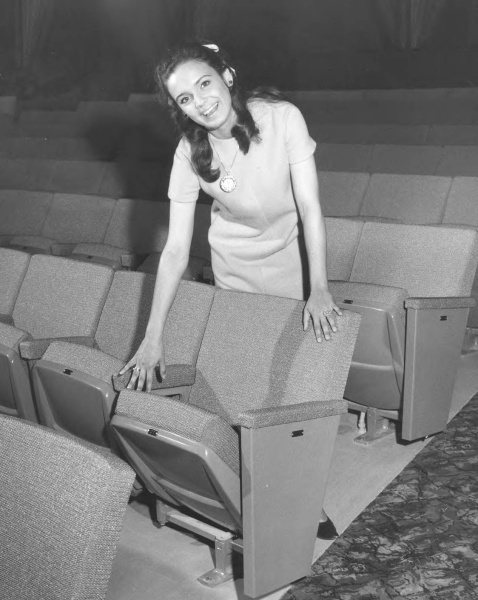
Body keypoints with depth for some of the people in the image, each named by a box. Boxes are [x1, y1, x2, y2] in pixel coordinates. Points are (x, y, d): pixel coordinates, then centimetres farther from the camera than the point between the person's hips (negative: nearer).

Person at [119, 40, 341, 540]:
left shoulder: (282, 118, -24)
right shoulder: (190, 154, -20)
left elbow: (309, 206, -20)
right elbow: (176, 249, -19)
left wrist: (318, 289, -27)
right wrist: (153, 338, -22)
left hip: (295, 255, 0)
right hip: (237, 268, 1)